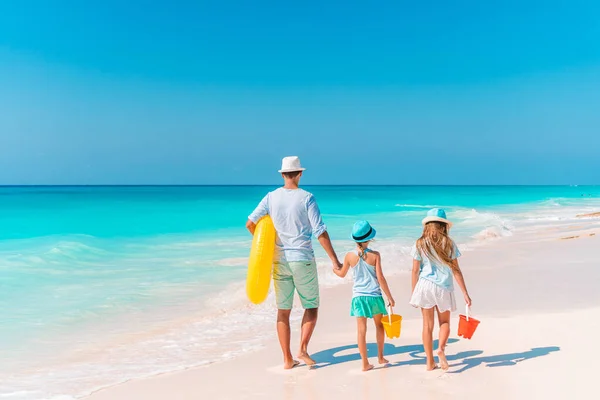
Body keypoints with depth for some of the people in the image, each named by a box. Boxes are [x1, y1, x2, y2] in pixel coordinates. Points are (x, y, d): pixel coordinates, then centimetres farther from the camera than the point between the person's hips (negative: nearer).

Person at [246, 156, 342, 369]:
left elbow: (250, 223, 3)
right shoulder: (307, 198, -8)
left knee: (283, 310, 11)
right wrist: (334, 260, -10)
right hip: (303, 259, -3)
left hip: (279, 261, 3)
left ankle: (287, 359, 15)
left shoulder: (271, 197, 1)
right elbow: (320, 232, -13)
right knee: (311, 307, 13)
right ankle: (303, 348, -3)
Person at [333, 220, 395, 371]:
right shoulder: (375, 255, -9)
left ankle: (365, 363, 5)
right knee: (379, 325, 21)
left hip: (358, 297, 1)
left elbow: (342, 274, 12)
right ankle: (380, 357, 31)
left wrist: (334, 269, 35)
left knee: (362, 330, 3)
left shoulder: (350, 256, -4)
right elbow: (380, 278, -9)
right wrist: (389, 297, -1)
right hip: (374, 296, 0)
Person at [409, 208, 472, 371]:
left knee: (427, 324, 9)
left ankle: (430, 362, 12)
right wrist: (465, 293, 1)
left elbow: (415, 271, -2)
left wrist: (414, 292, 8)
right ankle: (441, 348, -12)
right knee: (445, 322, 16)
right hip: (444, 286, 0)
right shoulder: (449, 243, -3)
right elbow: (456, 270, -4)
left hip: (425, 285, 0)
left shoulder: (420, 244, -3)